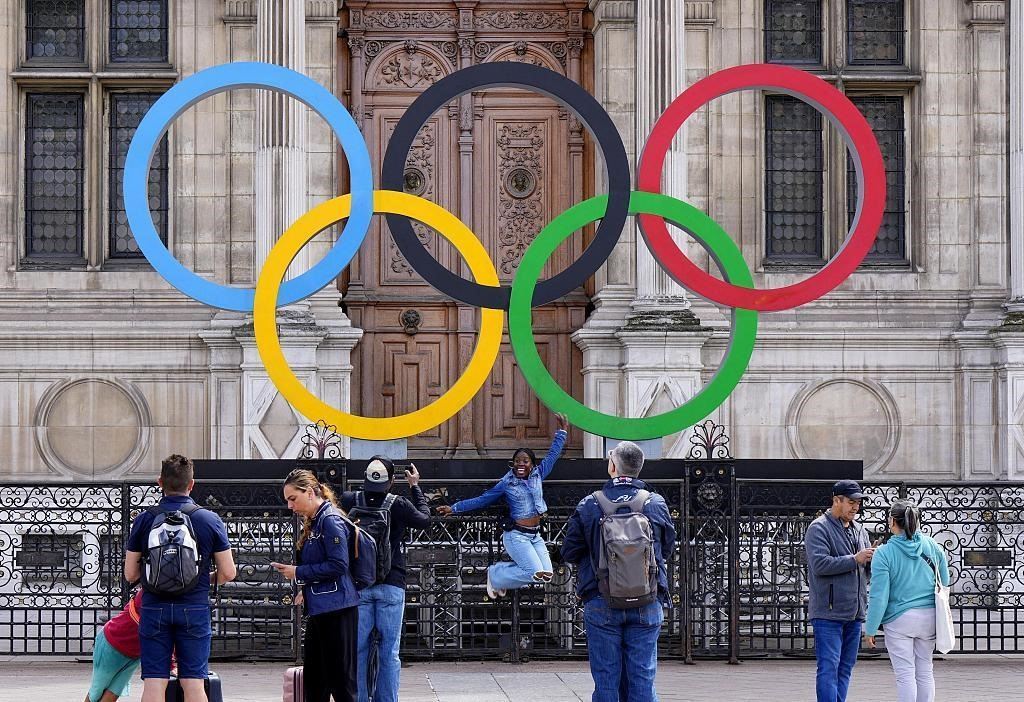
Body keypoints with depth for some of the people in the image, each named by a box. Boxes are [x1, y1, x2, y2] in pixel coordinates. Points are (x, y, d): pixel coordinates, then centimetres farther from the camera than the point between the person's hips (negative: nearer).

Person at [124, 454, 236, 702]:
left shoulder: (144, 520, 0)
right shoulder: (210, 520, -1)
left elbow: (130, 574, 3)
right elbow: (228, 573, 0)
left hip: (154, 608, 0)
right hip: (195, 608, 0)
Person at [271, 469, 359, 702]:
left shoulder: (331, 520, -13)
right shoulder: (314, 523, 16)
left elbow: (338, 565, -20)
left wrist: (298, 573, -13)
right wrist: (306, 591, 8)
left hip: (336, 610, -10)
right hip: (319, 610, 10)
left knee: (340, 677, -6)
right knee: (313, 678, 14)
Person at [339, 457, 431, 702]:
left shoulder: (349, 501, -4)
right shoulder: (398, 505, -7)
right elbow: (424, 520, 13)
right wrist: (415, 487, 23)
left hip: (358, 586, 1)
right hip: (391, 586, -1)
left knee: (357, 650, 7)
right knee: (389, 653, 3)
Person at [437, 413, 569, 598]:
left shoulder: (538, 475, 9)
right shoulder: (506, 483, -1)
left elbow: (552, 456, 18)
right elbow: (482, 500, 6)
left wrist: (562, 432, 17)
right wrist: (454, 508, 6)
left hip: (535, 536, 6)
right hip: (517, 536, -6)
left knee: (546, 574, -9)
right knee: (536, 573, -19)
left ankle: (504, 573, 12)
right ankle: (495, 576, 4)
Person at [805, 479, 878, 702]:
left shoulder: (859, 530, 17)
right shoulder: (819, 529, -7)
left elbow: (865, 568, 21)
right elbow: (819, 564, -19)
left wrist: (872, 560, -2)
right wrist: (855, 559, -19)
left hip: (854, 613, 8)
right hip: (828, 613, -8)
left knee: (845, 668, 10)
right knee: (829, 668, -10)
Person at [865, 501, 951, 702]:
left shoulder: (884, 554, -13)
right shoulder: (932, 546, 1)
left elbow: (879, 596, -13)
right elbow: (944, 582, 11)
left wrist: (871, 629, -5)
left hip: (899, 619, -4)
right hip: (929, 618, 4)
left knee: (905, 674, 0)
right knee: (925, 672, 13)